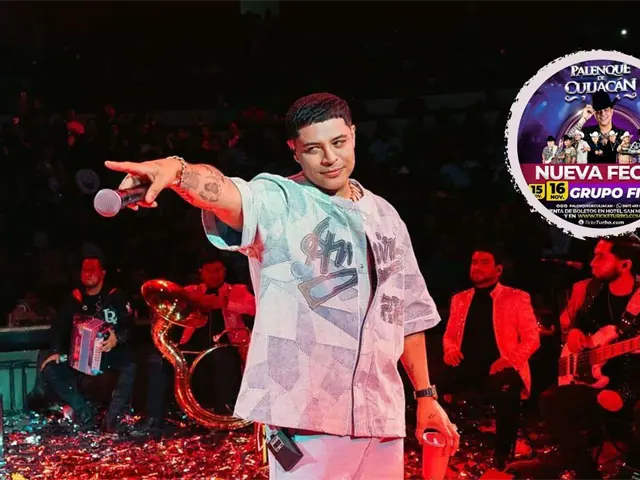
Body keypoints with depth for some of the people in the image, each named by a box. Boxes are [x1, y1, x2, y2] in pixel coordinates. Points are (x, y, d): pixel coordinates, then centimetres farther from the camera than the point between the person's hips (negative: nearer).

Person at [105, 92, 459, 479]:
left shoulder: (384, 215, 13)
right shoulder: (279, 201, -4)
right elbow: (227, 192, -27)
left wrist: (426, 396, 17)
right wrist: (177, 170, -49)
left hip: (382, 416, 6)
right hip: (306, 413, -5)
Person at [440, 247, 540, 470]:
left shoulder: (517, 298, 8)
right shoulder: (460, 299, 21)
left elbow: (532, 338, 3)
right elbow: (449, 335, 24)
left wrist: (511, 359, -15)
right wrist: (450, 349, -1)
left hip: (498, 368, -3)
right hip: (466, 366, 3)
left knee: (506, 392, -39)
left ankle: (501, 459, -22)